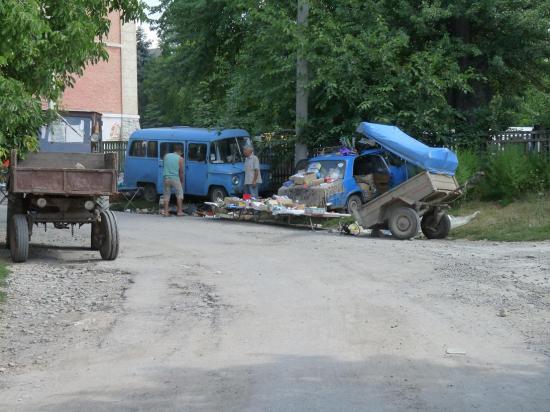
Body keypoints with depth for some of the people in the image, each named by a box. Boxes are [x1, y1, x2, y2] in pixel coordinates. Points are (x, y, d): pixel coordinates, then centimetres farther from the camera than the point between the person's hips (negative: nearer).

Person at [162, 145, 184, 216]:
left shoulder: (166, 156, 10)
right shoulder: (180, 158, 0)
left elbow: (165, 166, 16)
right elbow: (181, 172, 5)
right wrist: (182, 181, 17)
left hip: (166, 178, 4)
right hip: (175, 178, -4)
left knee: (167, 195, 9)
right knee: (179, 194, 8)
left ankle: (166, 212, 4)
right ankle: (180, 211, 5)